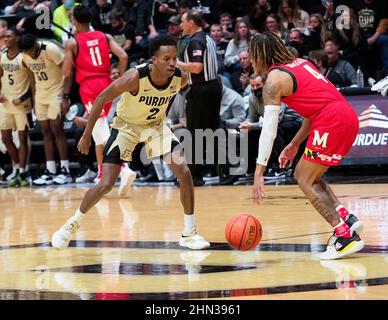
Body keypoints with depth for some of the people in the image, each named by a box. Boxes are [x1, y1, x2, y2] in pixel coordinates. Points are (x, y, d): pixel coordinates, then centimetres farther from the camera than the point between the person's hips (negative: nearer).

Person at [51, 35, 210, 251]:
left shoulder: (180, 78, -21)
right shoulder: (135, 77, -34)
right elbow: (102, 99, -21)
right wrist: (87, 135, -16)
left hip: (156, 125, 3)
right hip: (127, 126, -3)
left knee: (184, 171, -15)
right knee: (106, 185, -6)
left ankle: (190, 233, -4)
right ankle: (72, 225, 18)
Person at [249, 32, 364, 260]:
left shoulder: (274, 80, -4)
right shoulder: (299, 63, 22)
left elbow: (269, 129, -11)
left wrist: (259, 173, -13)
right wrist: (295, 145, 30)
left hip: (332, 121, -9)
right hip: (347, 116, 9)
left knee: (306, 181, -1)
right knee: (304, 174, 18)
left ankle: (346, 236, -10)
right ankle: (346, 218, 9)